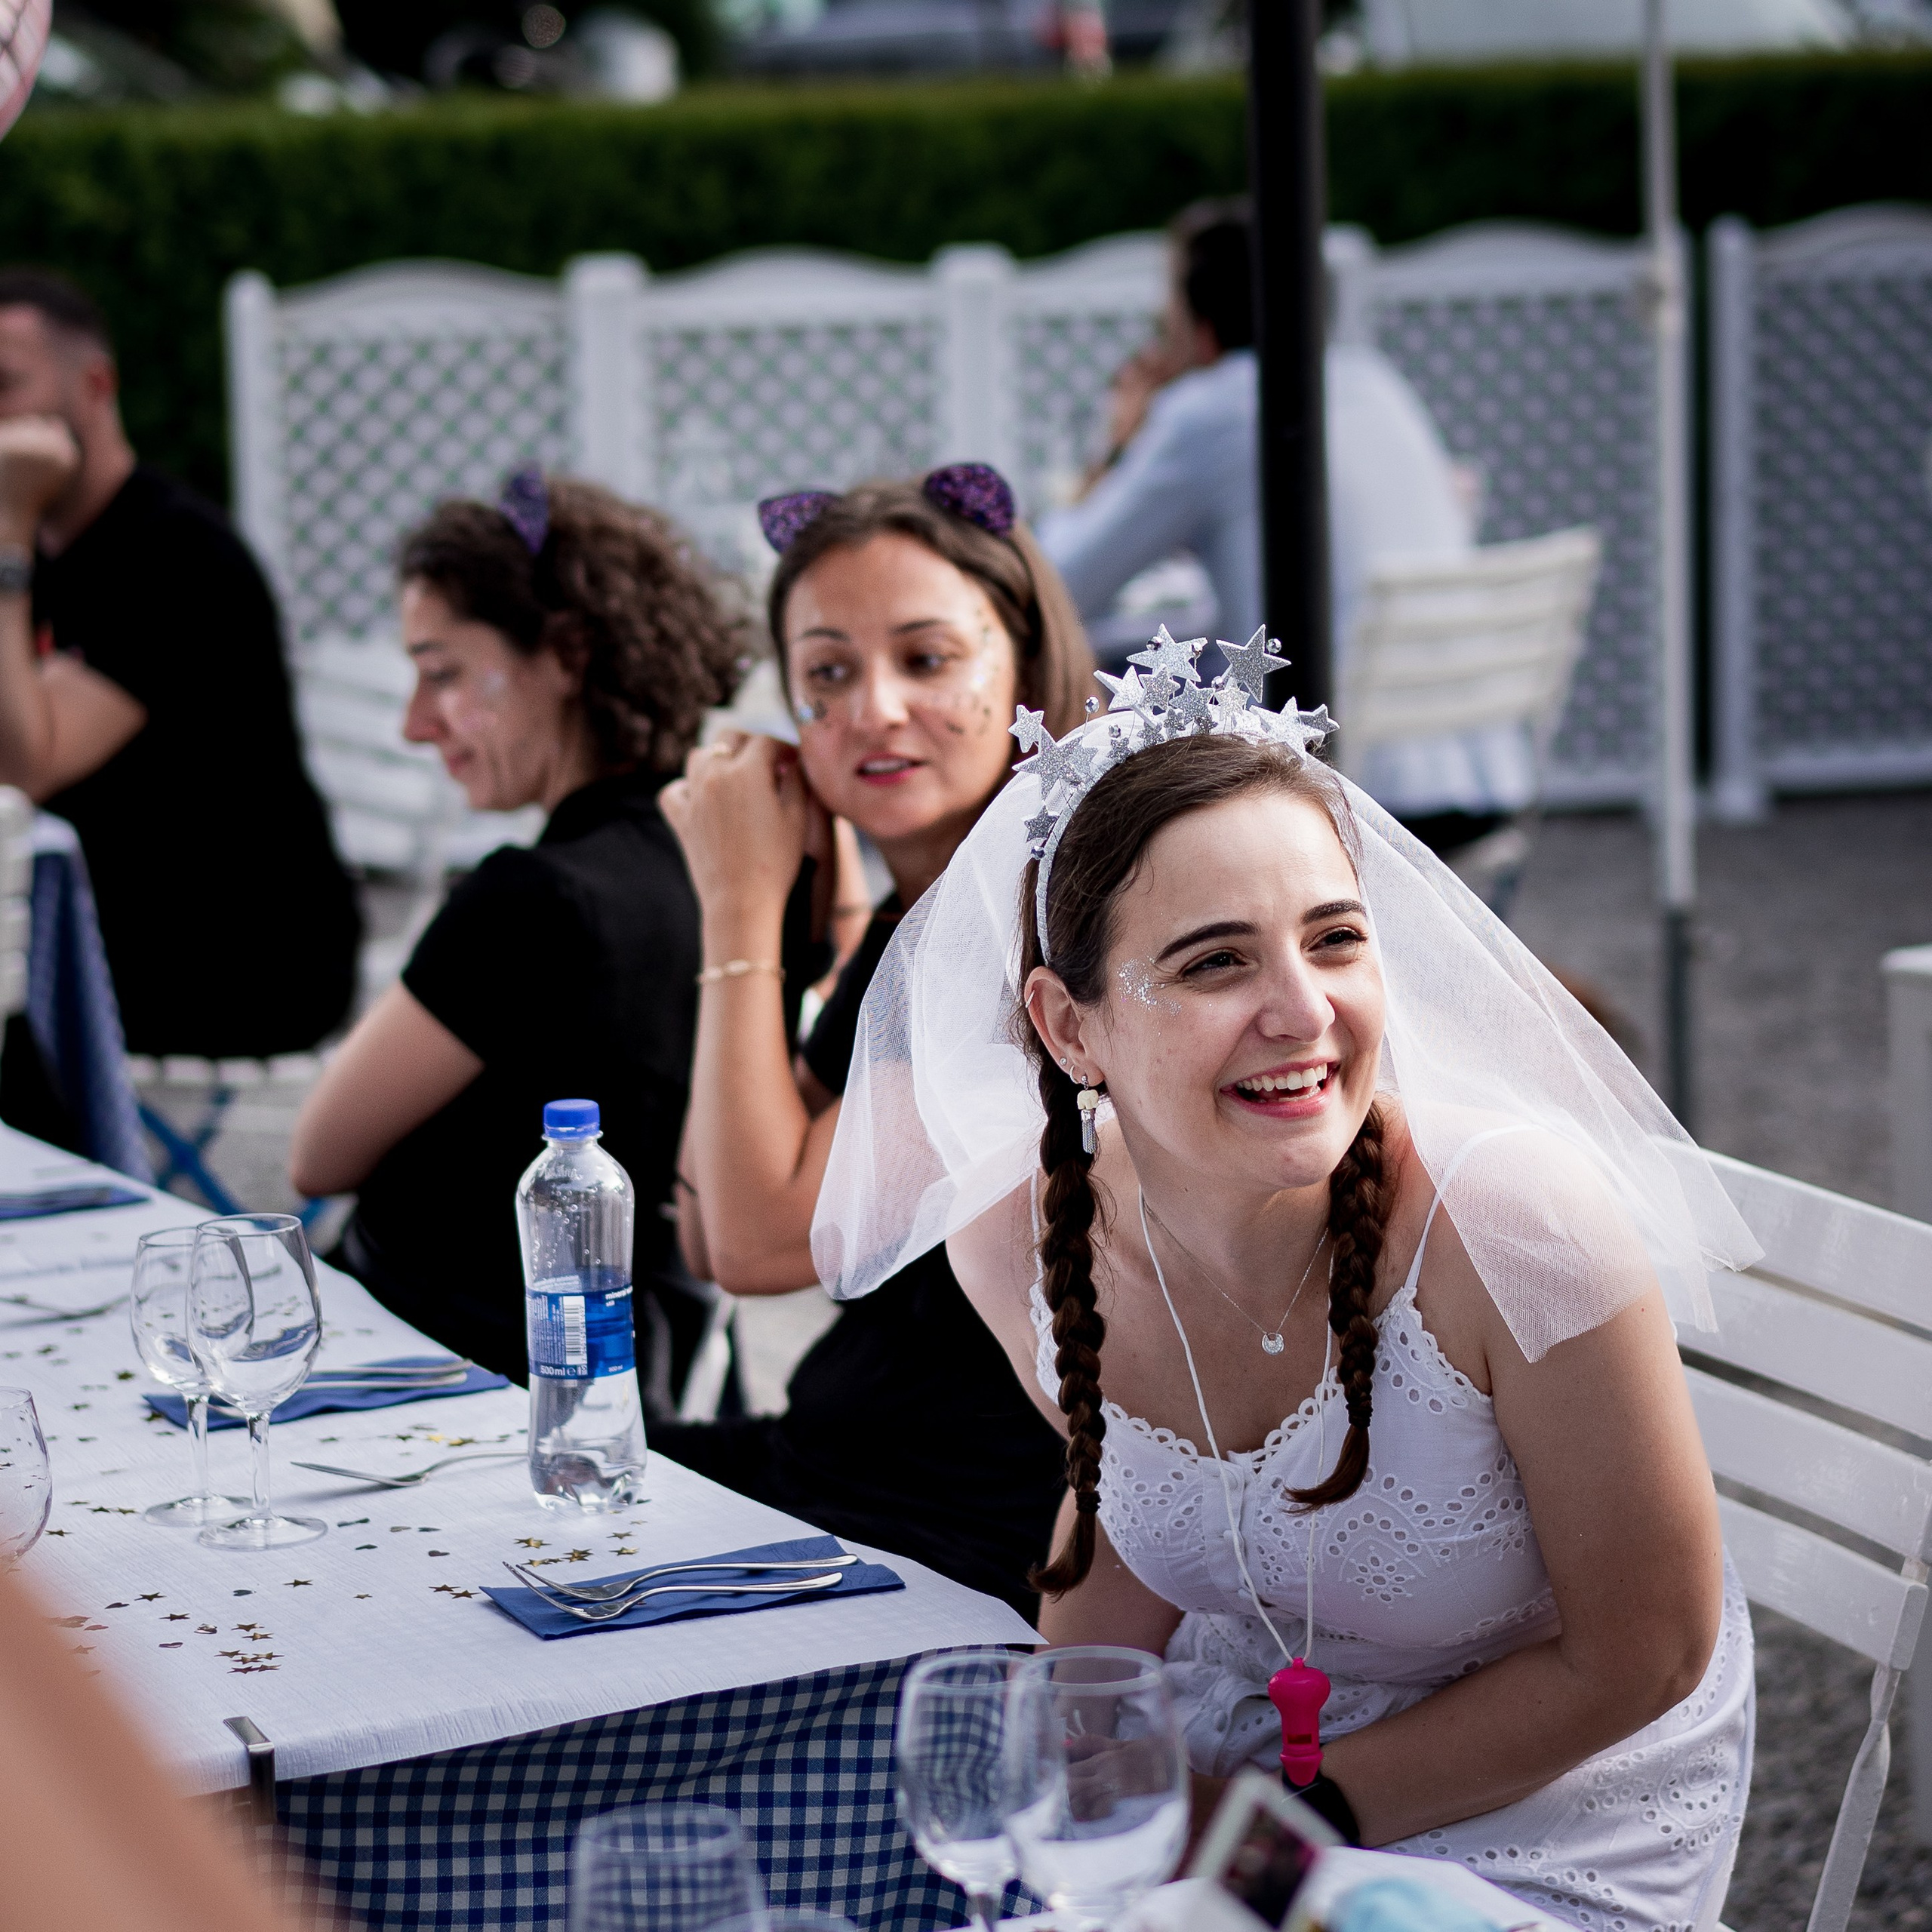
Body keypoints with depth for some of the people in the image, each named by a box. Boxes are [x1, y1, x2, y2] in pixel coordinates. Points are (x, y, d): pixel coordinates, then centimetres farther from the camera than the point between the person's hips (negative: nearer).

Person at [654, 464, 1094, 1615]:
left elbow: (766, 1239, -19)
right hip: (838, 1465, 9)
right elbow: (712, 1243, 9)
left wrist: (744, 907, -12)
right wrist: (735, 910, 2)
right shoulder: (912, 919, 9)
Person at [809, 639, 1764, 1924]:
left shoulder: (1512, 1221, -28)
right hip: (1217, 1756, 4)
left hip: (1545, 1826, -4)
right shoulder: (1021, 1234, -14)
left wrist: (1296, 1819, -15)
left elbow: (1638, 1659, -16)